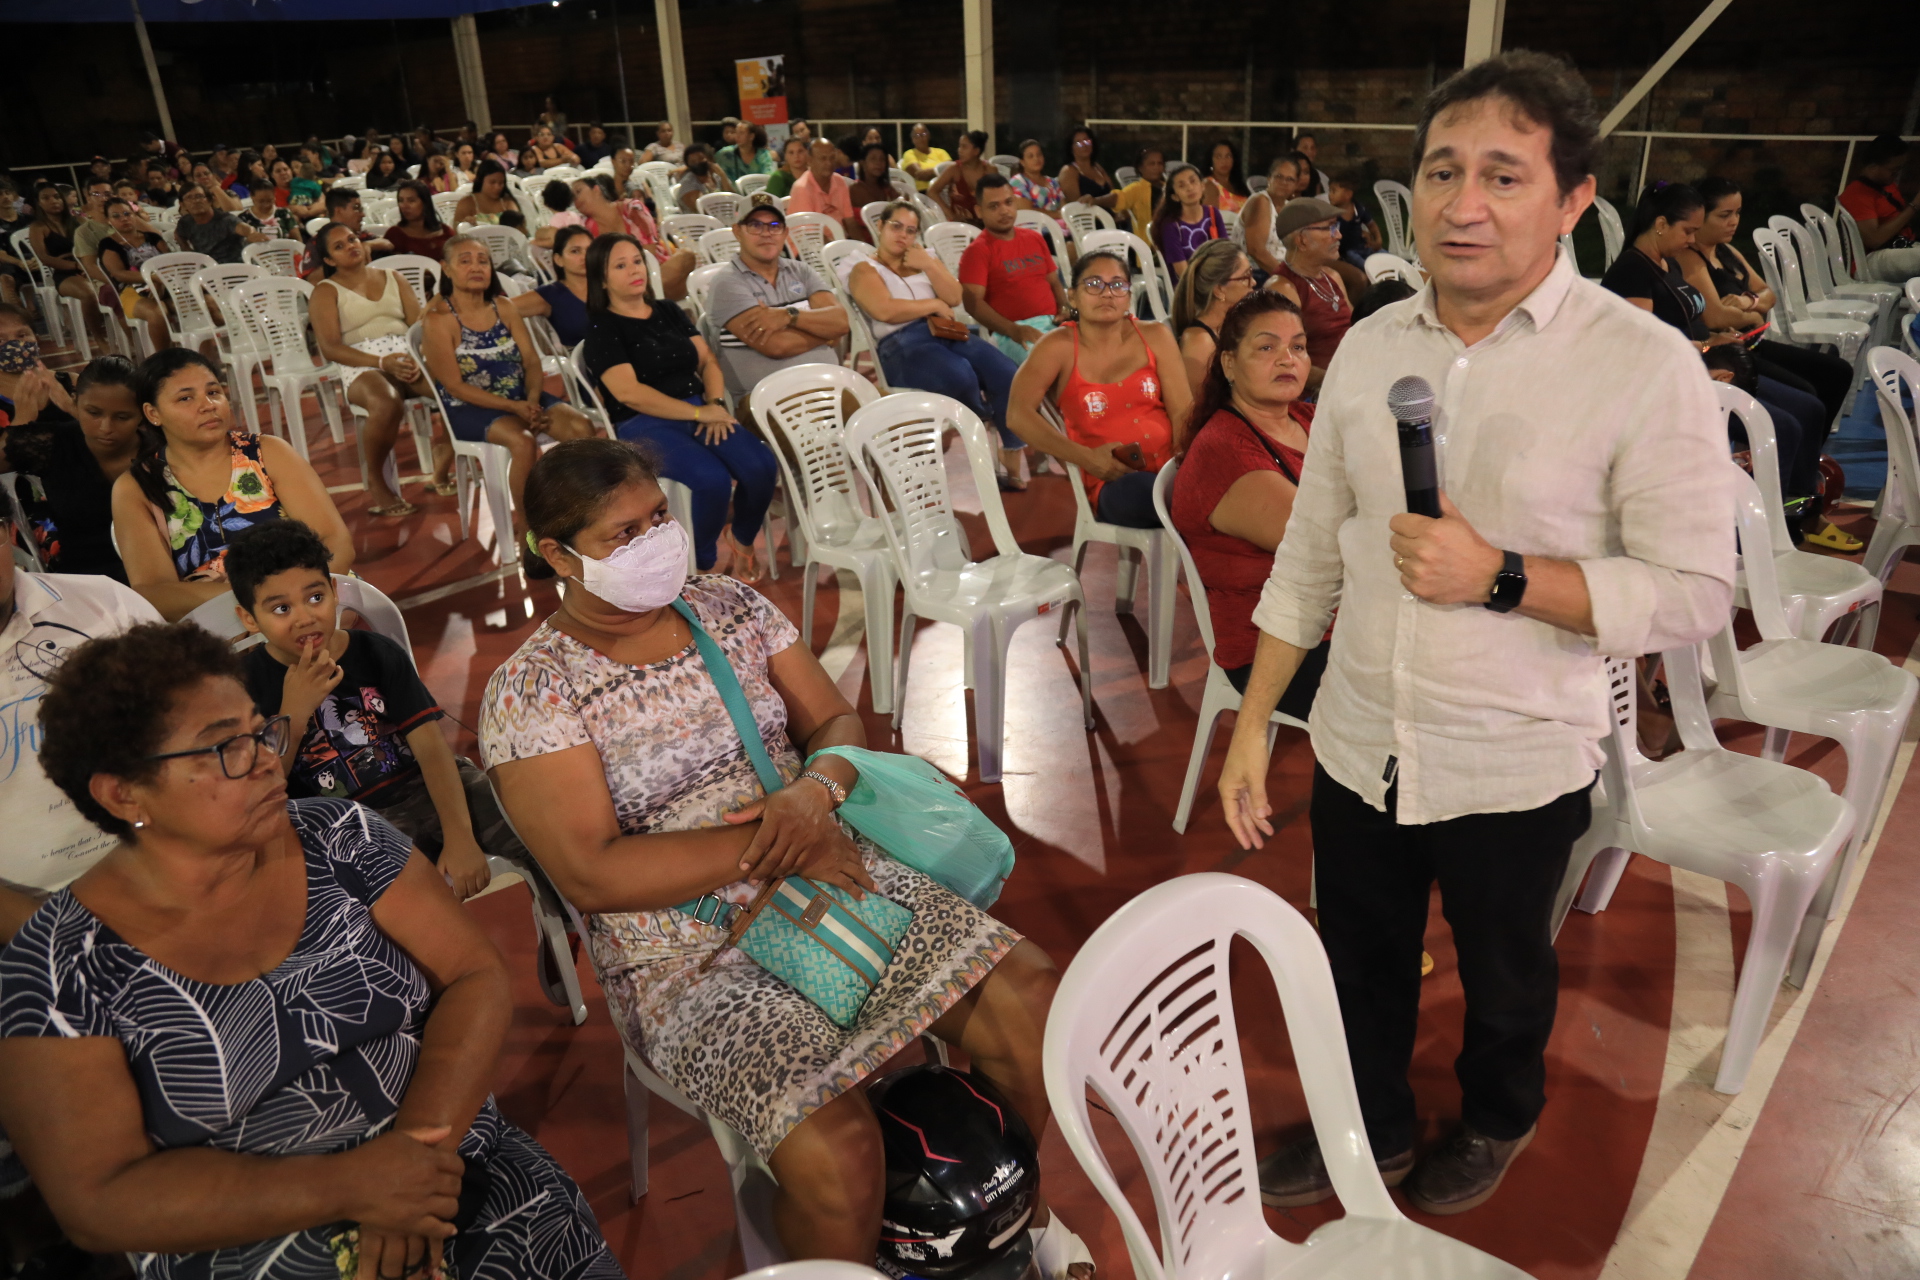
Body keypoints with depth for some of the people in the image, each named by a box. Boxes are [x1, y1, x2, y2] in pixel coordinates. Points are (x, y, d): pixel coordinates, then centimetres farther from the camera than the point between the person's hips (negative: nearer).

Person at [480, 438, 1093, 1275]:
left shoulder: (730, 607, 7)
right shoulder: (530, 693, -8)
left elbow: (838, 722, 9)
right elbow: (591, 875, -15)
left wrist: (816, 790, -15)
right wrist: (769, 846, -18)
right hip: (687, 955, -4)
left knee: (1028, 998, -13)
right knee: (834, 1157, -27)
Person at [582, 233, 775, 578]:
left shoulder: (669, 312, 18)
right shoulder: (601, 328, 0)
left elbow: (708, 361, 13)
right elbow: (629, 392, -12)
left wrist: (715, 404, -8)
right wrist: (699, 412, -16)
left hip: (699, 413, 5)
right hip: (644, 426, -5)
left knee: (762, 466, -22)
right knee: (713, 479, -33)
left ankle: (741, 539, 7)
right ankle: (702, 567, -10)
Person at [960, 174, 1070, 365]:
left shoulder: (1035, 238, 21)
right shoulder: (977, 251, 1)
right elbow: (973, 302, -10)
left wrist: (1064, 309, 3)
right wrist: (1013, 330, -24)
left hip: (1054, 323, 6)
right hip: (1014, 332, -6)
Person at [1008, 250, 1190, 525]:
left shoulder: (1154, 337, 11)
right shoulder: (1060, 346, 2)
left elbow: (1183, 411, 6)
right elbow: (1019, 414, -11)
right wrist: (1086, 457, -18)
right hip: (1115, 484, -3)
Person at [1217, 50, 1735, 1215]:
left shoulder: (1644, 367, -15)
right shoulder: (1371, 349, -1)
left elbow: (1696, 594, -14)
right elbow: (1311, 554, 4)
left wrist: (1501, 576, -26)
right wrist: (1254, 722, 4)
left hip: (1516, 767, -3)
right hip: (1360, 745, 4)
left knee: (1503, 973, 22)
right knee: (1359, 966, 21)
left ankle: (1499, 1119, 53)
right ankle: (1369, 1132, 49)